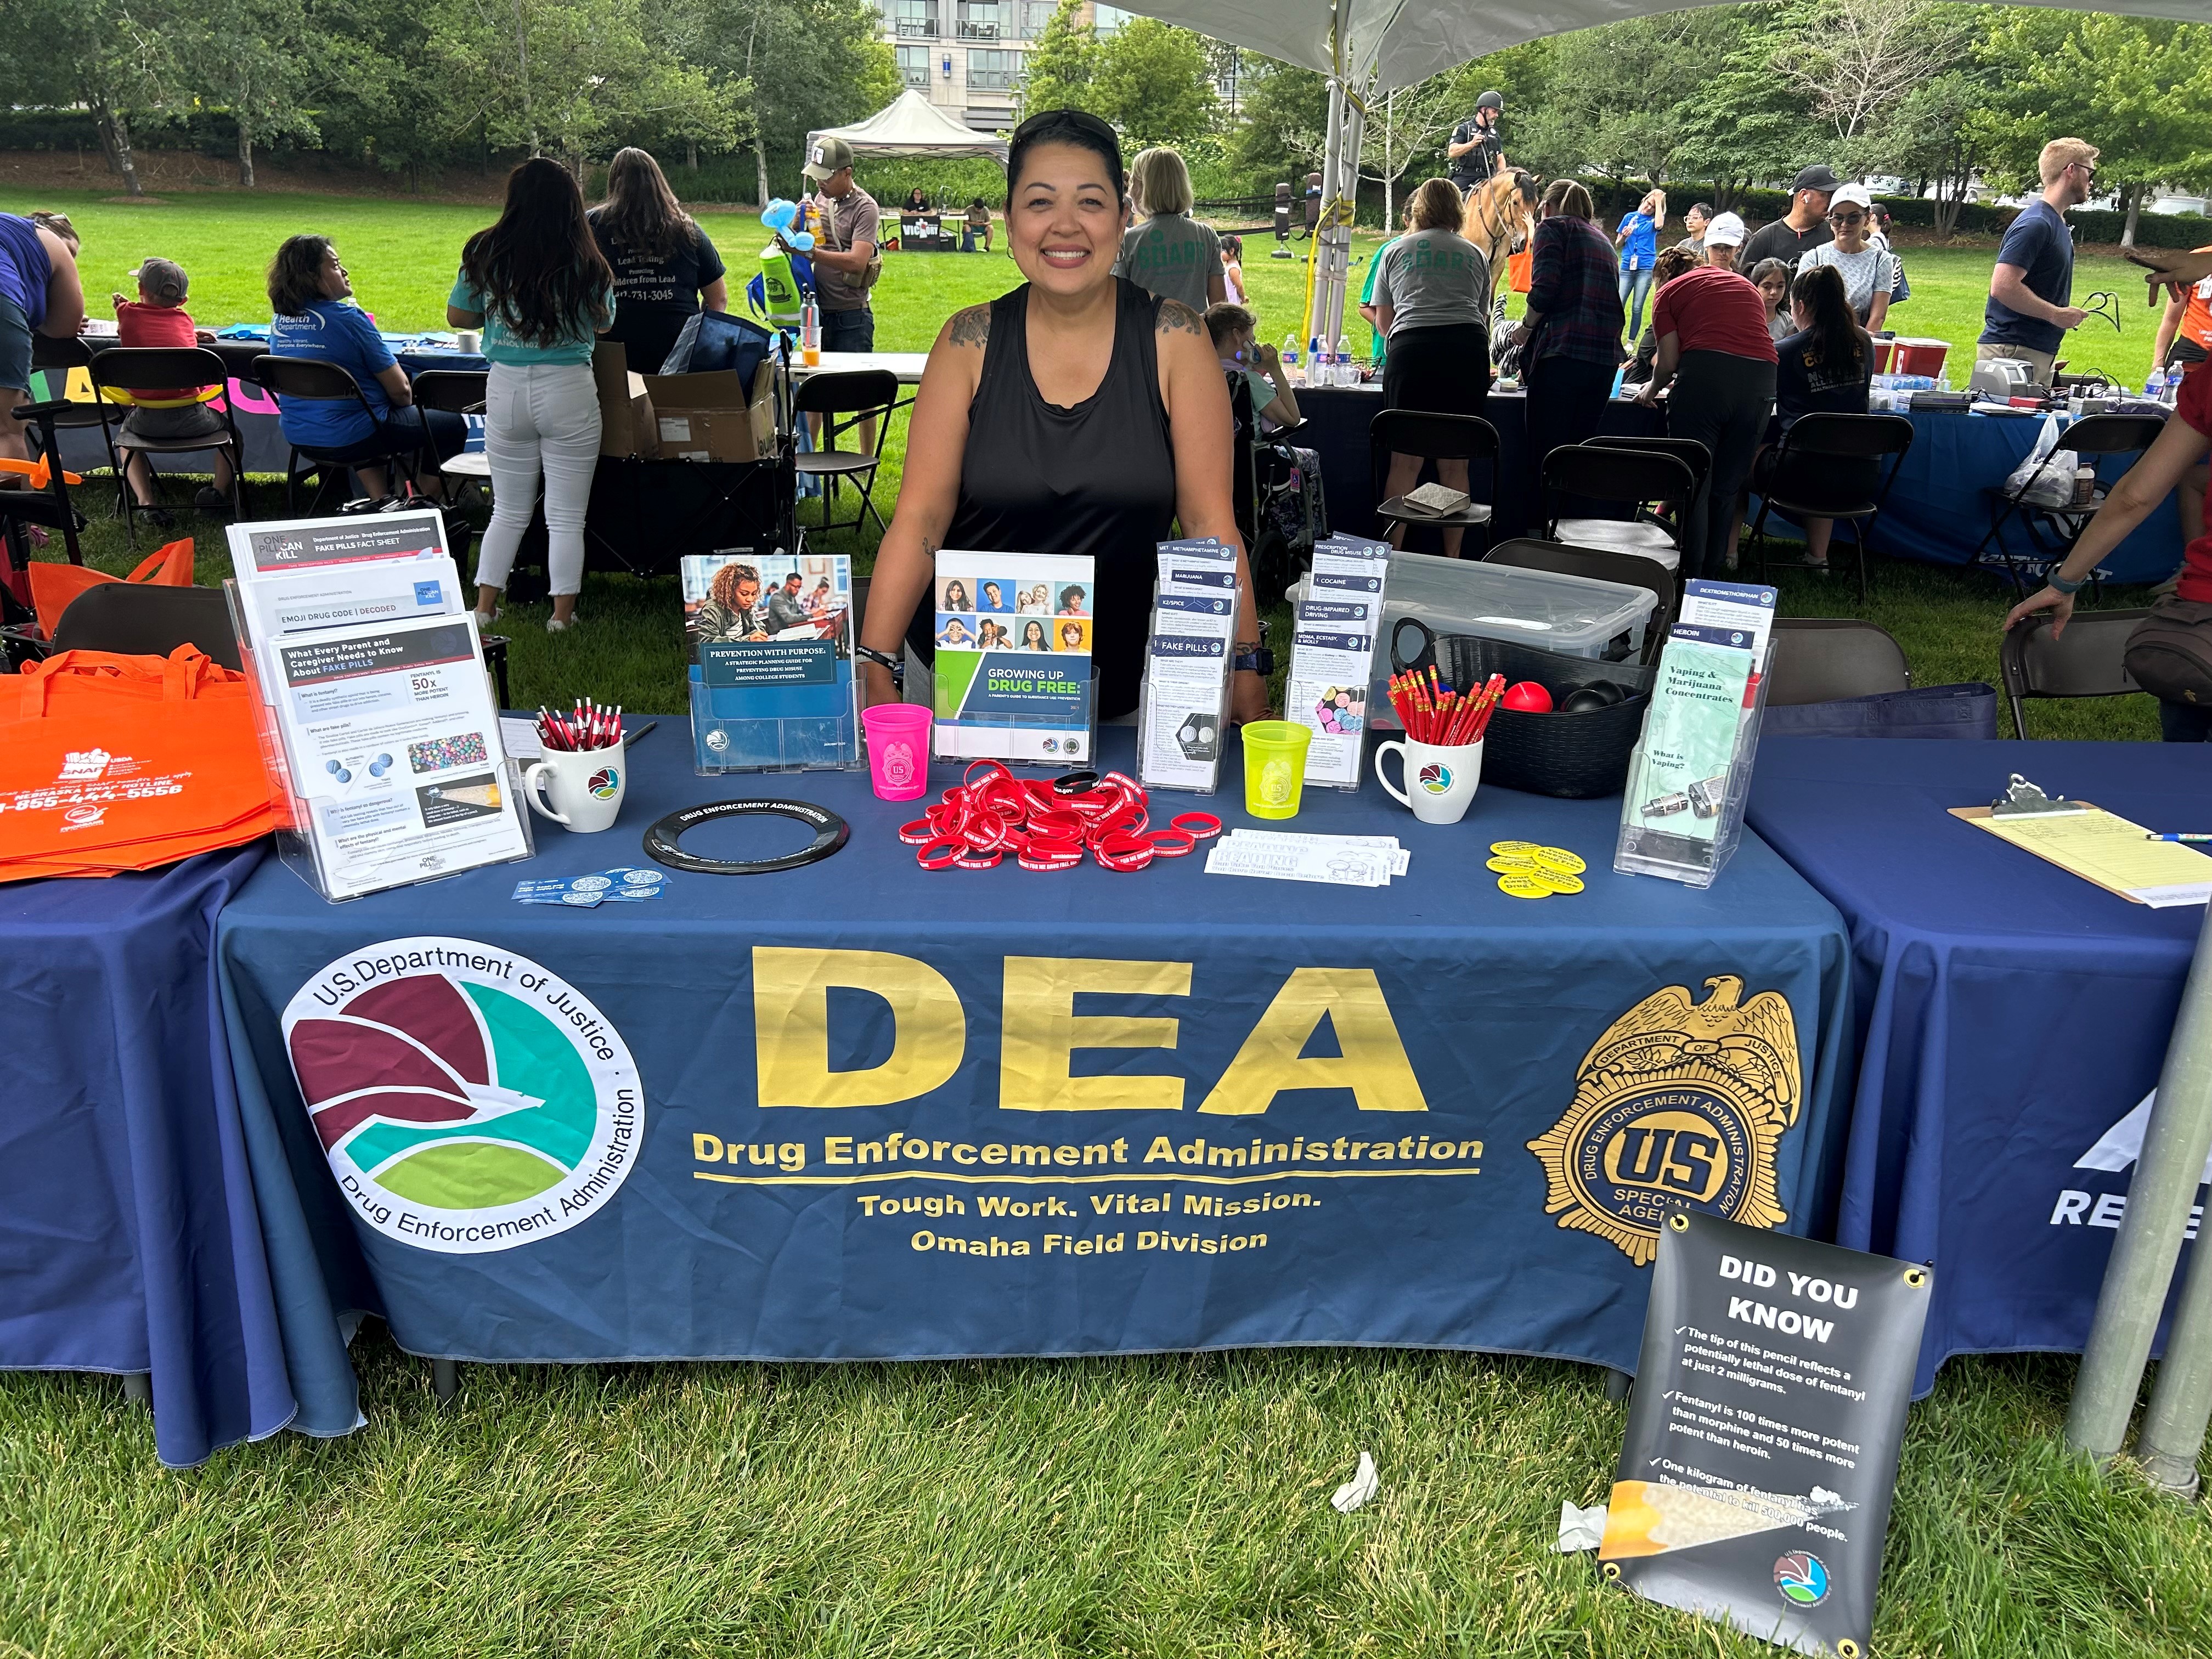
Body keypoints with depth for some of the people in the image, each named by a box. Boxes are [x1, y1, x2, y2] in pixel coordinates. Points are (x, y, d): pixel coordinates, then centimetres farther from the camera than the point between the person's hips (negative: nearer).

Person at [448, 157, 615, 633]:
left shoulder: (485, 254, -2)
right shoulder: (586, 264, -8)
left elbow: (458, 316, 8)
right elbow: (604, 325, 7)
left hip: (505, 391, 3)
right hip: (568, 392, -2)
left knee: (508, 511, 16)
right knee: (565, 517, 6)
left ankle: (484, 609, 15)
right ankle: (562, 617, 8)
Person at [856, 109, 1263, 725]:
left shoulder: (1172, 338, -6)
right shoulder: (970, 341, -4)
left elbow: (1211, 523, -7)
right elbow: (919, 519, -7)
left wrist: (1246, 675, -15)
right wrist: (874, 667, -17)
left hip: (1120, 687, 0)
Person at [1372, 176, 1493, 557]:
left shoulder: (1396, 250, 19)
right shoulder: (1474, 254, 22)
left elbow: (1383, 321, 24)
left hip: (1412, 348, -1)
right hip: (1469, 349, 1)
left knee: (1405, 462, -1)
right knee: (1455, 465, 4)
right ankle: (1452, 559, 4)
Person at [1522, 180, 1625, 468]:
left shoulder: (1552, 227, 5)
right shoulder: (1601, 238, 27)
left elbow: (1544, 290, -11)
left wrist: (1527, 328, 5)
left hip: (1563, 351, -7)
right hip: (1606, 356, 7)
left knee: (1547, 452, -6)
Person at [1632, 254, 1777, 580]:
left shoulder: (1670, 291, 15)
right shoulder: (1748, 287, 31)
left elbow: (1668, 363, 6)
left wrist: (1652, 389, 26)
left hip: (1705, 373, -4)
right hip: (1761, 378, 5)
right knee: (1728, 486, 12)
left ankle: (1690, 574, -2)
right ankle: (1714, 568, 16)